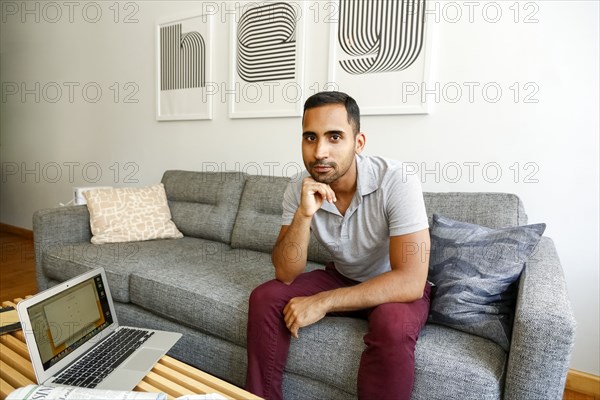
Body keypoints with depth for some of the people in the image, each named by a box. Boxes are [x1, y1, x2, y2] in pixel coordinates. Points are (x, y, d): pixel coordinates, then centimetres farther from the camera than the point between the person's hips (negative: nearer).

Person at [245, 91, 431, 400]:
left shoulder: (397, 182, -29)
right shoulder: (299, 190, -15)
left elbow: (410, 281, -32)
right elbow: (285, 275, -17)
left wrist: (322, 302, -31)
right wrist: (304, 214, -34)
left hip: (397, 288, -3)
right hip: (341, 278, 4)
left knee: (393, 325, -35)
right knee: (264, 298, -12)